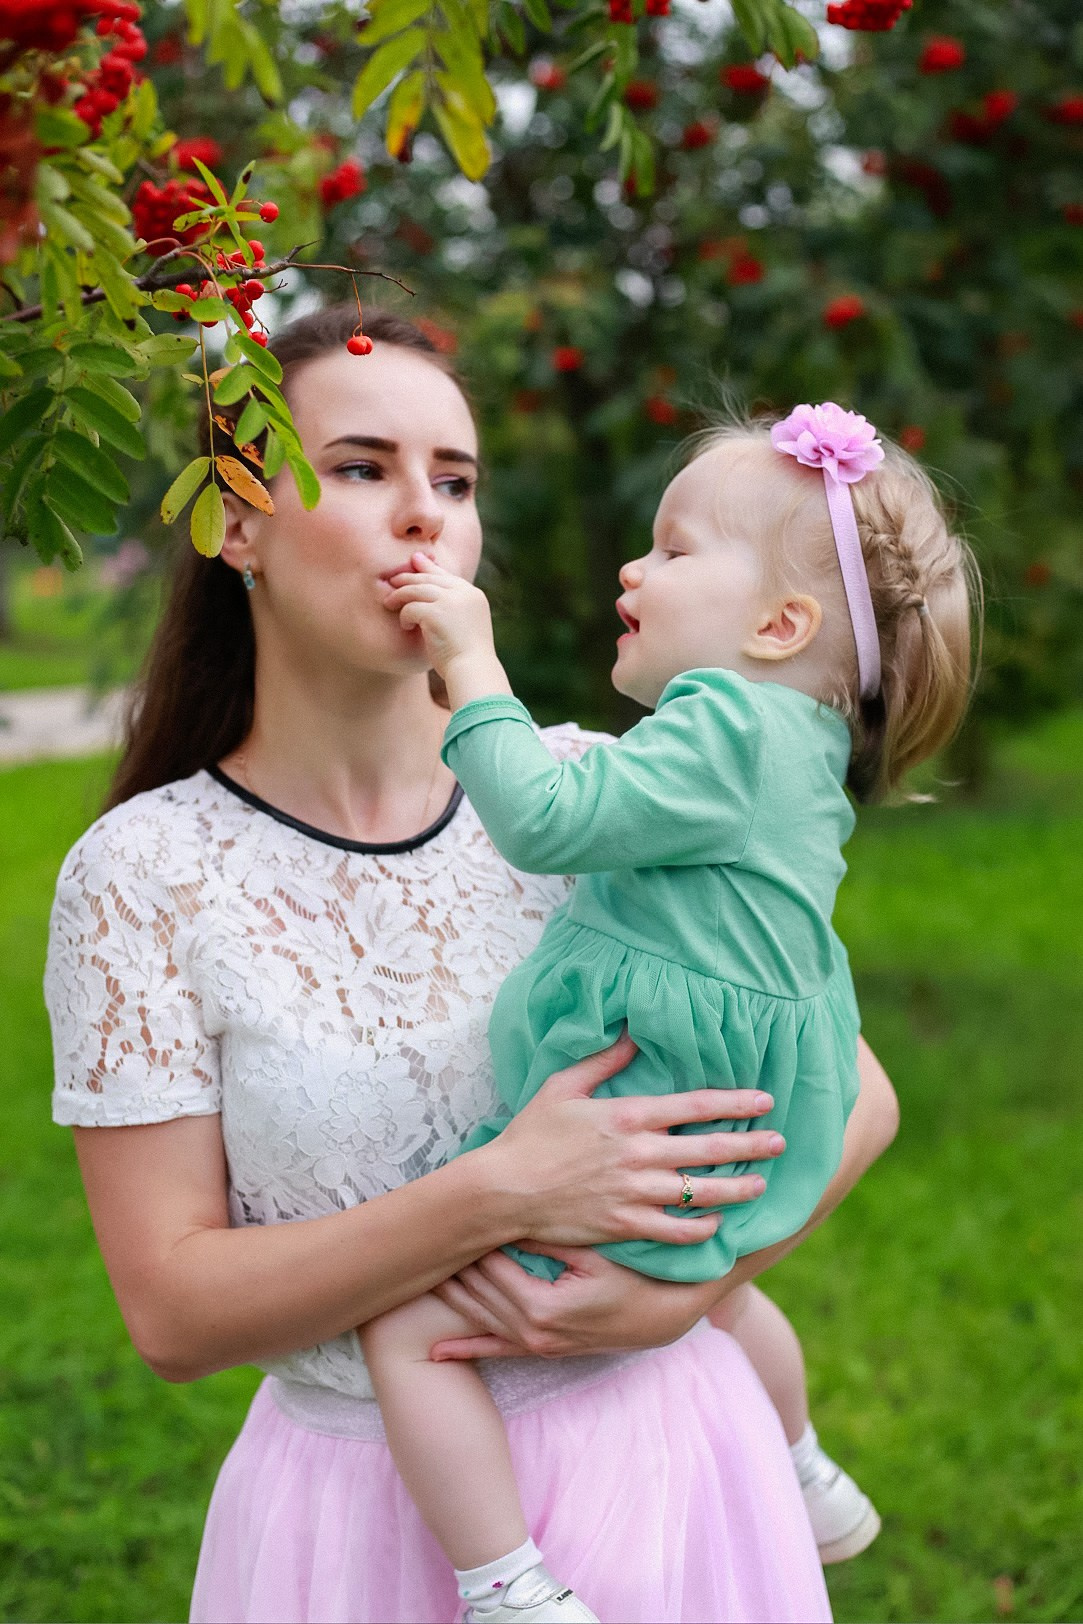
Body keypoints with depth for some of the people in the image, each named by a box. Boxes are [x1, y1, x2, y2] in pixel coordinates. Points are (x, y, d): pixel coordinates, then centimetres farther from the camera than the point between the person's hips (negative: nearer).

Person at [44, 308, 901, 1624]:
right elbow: (173, 1313, -13)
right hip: (362, 1501, -1)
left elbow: (857, 1093, -1)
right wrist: (500, 1197, -24)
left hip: (650, 1451, 2)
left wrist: (676, 1295, -16)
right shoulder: (142, 876, -10)